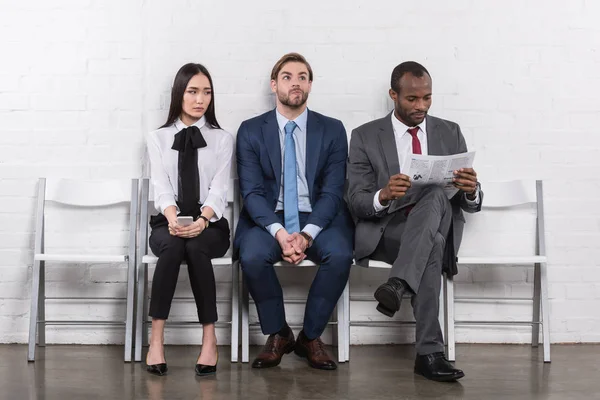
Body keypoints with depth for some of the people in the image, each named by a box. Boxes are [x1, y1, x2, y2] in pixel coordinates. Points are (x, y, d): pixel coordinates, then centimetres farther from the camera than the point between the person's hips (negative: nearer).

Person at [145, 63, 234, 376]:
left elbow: (219, 190, -5)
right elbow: (161, 187, -5)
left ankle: (209, 339, -26)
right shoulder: (158, 138, 9)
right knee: (172, 246, -35)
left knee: (196, 247, -35)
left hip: (209, 224, 0)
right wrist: (173, 218, -27)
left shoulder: (222, 139, 7)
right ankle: (156, 338, -28)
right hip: (169, 222, 1)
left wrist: (202, 220, -26)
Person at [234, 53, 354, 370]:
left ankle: (310, 337, -6)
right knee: (252, 256, -32)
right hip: (267, 218, 0)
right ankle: (277, 335, -5)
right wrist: (279, 232, -22)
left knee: (340, 254, -30)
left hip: (319, 218, 1)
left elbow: (332, 191, -2)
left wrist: (307, 234, -19)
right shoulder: (251, 131, 4)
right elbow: (251, 191, -4)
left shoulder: (332, 130, 5)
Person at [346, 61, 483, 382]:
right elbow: (355, 202, -5)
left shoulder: (450, 133, 10)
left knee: (436, 195, -33)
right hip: (384, 232, -2)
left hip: (438, 231, 2)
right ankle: (430, 353, -33)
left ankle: (397, 285, -42)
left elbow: (470, 204, 6)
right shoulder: (365, 137, 3)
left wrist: (471, 190, -20)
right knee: (432, 247, -36)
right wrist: (383, 196, -29)